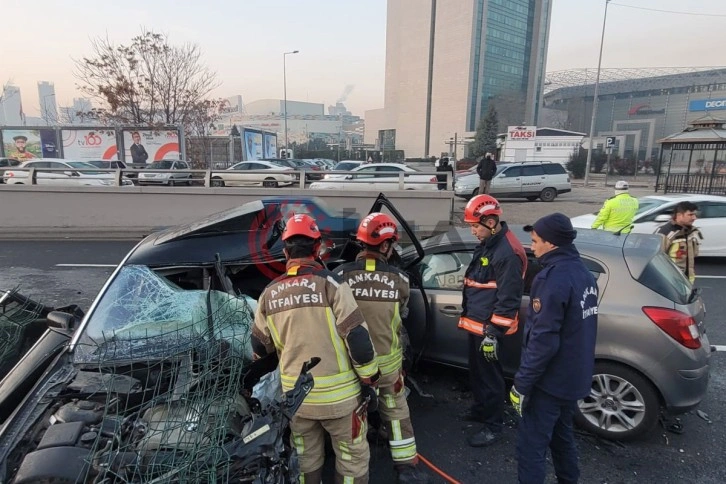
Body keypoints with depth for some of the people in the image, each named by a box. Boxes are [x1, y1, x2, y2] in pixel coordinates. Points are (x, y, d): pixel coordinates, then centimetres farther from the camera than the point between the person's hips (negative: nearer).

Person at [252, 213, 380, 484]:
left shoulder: (269, 294, -1)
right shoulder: (330, 283, -15)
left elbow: (260, 347, 8)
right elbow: (357, 339, -17)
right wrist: (369, 380, -5)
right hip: (338, 394, -4)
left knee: (306, 459, 24)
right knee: (352, 459, 16)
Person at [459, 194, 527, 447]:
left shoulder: (508, 252, -23)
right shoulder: (487, 243, 9)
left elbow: (508, 299, -23)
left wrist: (494, 333, -21)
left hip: (488, 327, -10)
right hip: (476, 323, 10)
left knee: (489, 376, 4)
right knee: (476, 371, 23)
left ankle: (493, 426, 20)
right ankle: (481, 408, 42)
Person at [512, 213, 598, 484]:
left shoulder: (553, 277, -23)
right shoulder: (582, 273, 7)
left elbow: (543, 339, -26)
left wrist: (522, 384, -18)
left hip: (550, 380, -9)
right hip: (574, 377, 9)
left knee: (531, 446, 1)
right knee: (561, 436, 25)